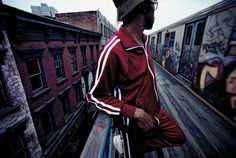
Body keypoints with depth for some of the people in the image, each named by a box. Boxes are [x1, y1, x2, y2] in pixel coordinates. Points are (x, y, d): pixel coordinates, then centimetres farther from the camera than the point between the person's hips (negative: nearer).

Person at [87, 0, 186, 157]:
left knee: (179, 137, 23)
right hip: (134, 121, -6)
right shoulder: (113, 50, -30)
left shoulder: (144, 40, -3)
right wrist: (134, 112, -27)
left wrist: (155, 106, 14)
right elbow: (96, 96, -21)